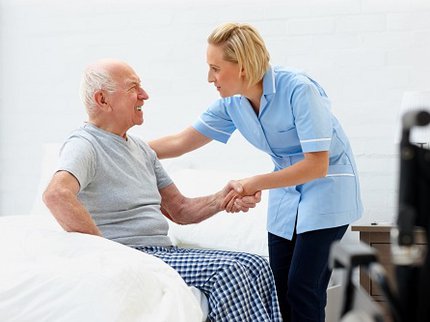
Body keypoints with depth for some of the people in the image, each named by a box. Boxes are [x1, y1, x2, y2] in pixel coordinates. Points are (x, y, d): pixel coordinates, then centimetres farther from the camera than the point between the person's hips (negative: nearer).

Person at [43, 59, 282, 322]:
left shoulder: (142, 149, 20)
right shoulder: (85, 145, -8)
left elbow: (179, 209, 21)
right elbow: (56, 195, -30)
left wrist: (222, 199, 0)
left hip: (164, 251, 9)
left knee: (257, 267, -7)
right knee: (228, 271, -24)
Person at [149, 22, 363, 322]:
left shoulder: (298, 89, -25)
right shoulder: (232, 103, -5)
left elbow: (317, 165, -25)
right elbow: (179, 143, 3)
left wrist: (254, 184, -24)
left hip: (326, 185, -6)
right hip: (287, 191, 6)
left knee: (303, 287, -13)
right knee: (280, 289, 3)